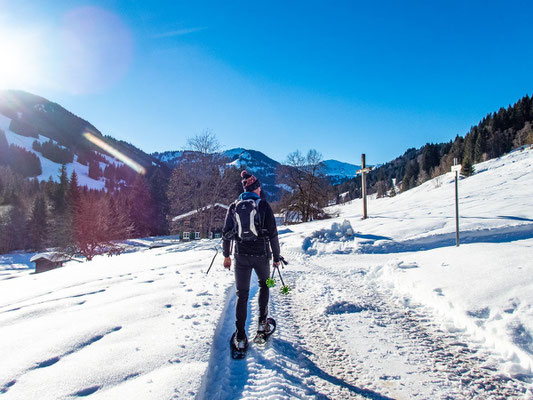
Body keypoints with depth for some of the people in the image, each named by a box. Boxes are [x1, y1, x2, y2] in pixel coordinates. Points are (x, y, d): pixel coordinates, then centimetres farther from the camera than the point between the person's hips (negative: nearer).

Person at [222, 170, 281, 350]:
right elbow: (273, 234, -7)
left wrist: (226, 255, 16)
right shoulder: (263, 205, -6)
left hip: (241, 256, 2)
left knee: (242, 295, 10)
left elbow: (226, 233, 5)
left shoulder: (234, 206, 2)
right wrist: (276, 257, 3)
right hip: (261, 255, -1)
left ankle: (240, 338, 9)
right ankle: (262, 322, 26)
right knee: (264, 285, 26)